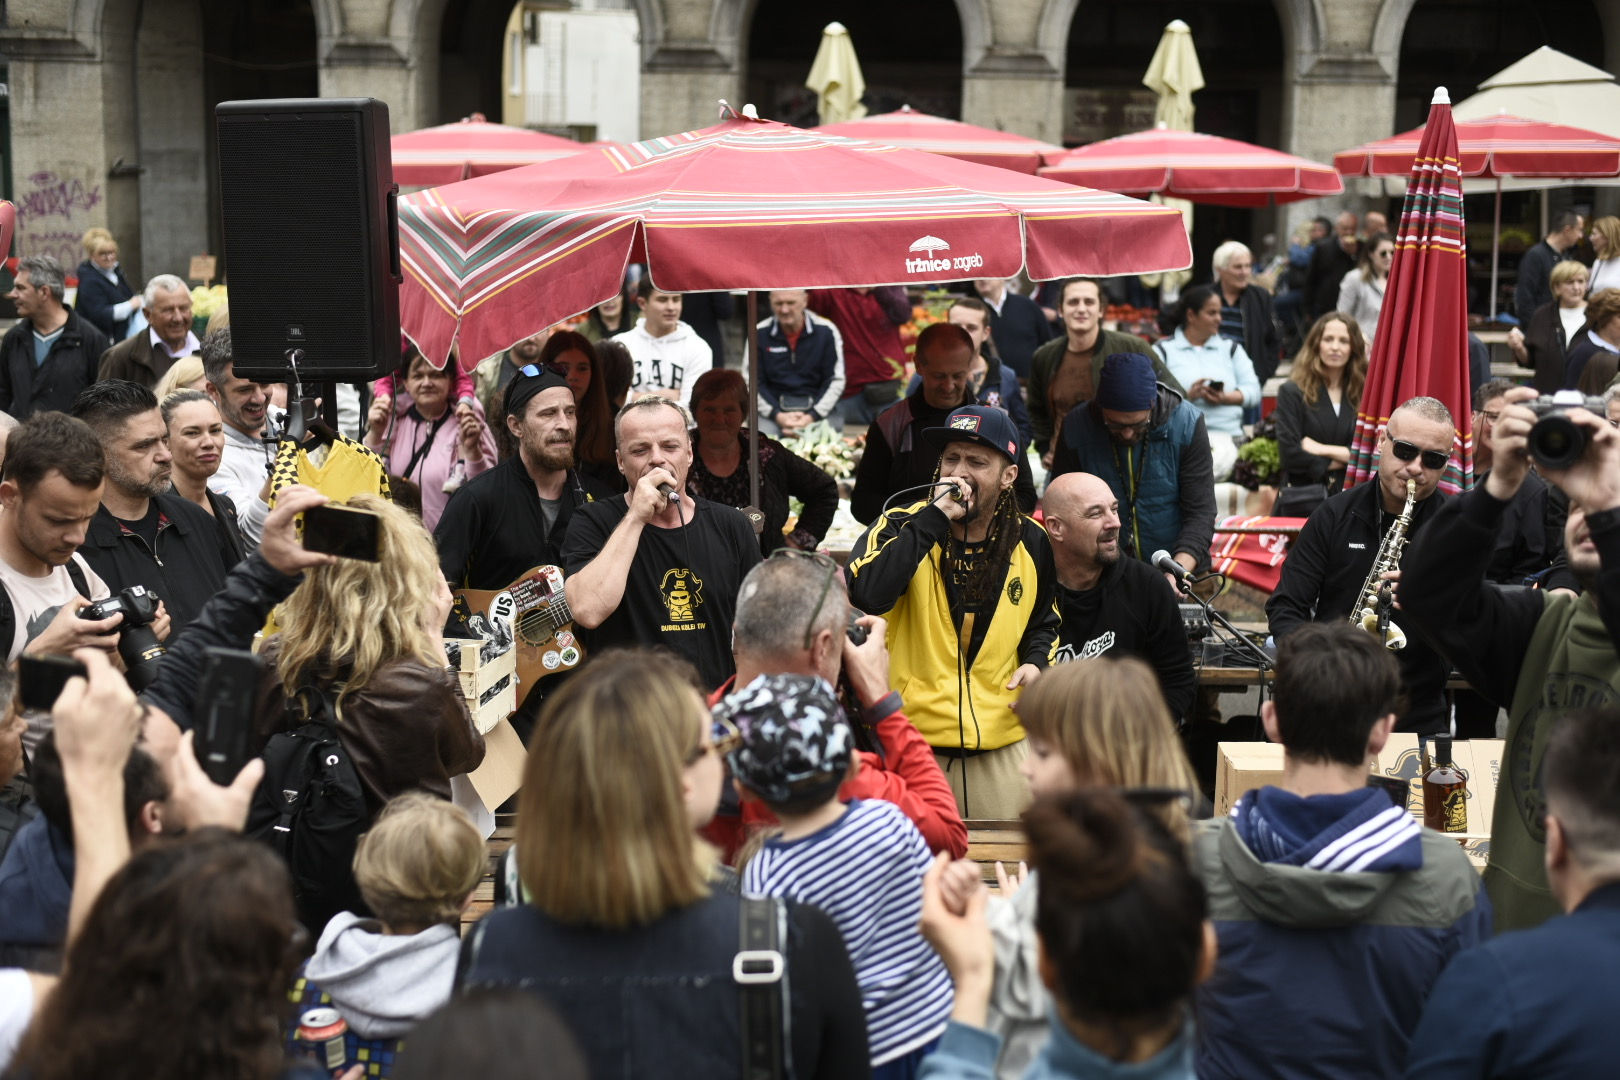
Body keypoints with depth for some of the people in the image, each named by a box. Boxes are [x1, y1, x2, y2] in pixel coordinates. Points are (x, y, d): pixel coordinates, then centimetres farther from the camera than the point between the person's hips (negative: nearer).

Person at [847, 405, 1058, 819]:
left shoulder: (1030, 543, 6)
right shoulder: (903, 526, -5)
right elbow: (865, 596, -27)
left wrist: (1036, 662, 2)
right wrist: (935, 518, -23)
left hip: (1003, 743, 3)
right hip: (910, 743, -3)